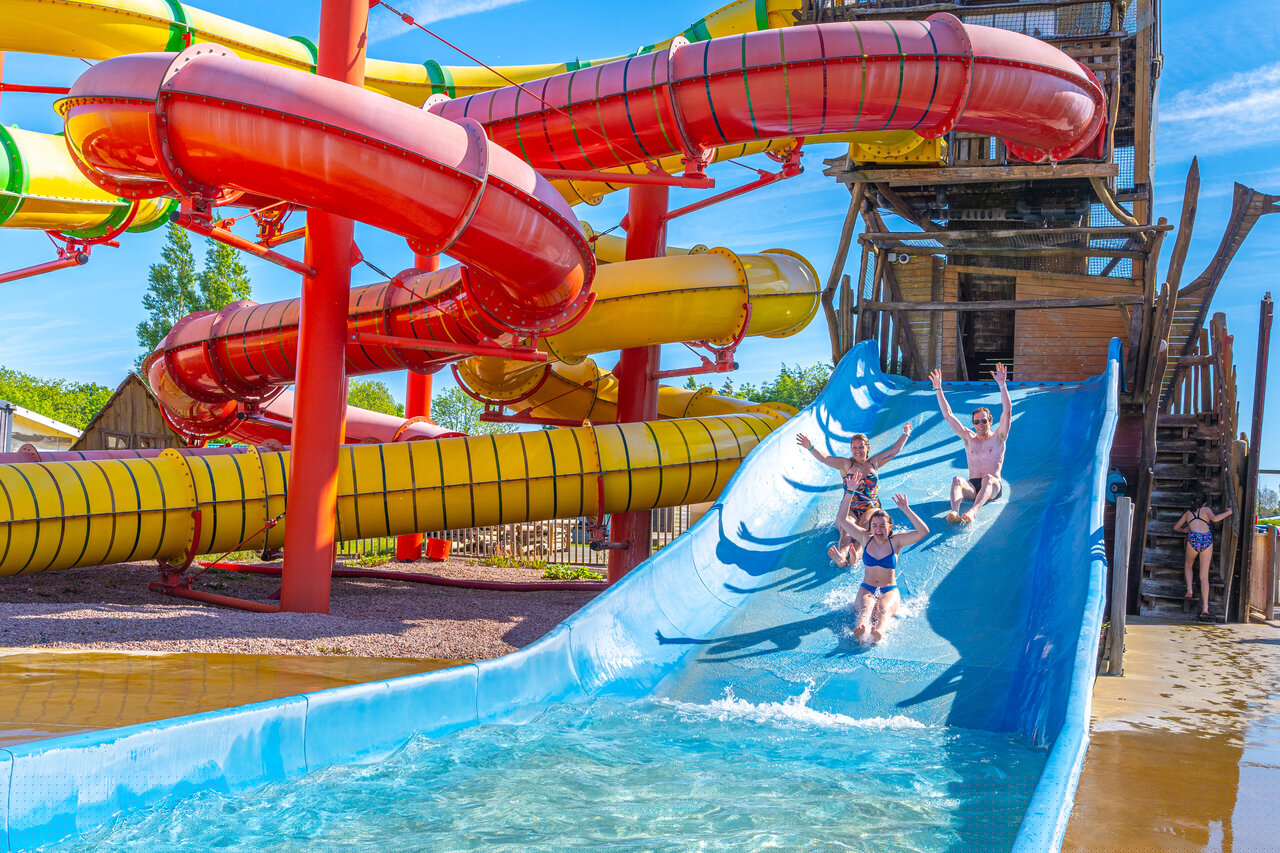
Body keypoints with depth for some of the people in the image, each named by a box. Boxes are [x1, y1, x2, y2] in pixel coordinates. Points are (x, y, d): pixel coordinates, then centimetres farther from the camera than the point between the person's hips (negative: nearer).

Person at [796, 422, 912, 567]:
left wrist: (905, 434, 27)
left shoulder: (874, 463, 19)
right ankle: (841, 557, -64)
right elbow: (825, 459, -3)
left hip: (871, 508, 1)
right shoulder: (846, 464, 12)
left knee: (866, 526, -34)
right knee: (847, 530, -32)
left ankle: (855, 555, -64)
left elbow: (894, 450, 25)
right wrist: (811, 448, -18)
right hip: (849, 509, -1)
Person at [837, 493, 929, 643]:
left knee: (884, 609, -36)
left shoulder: (895, 542, 4)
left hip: (890, 591, -1)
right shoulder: (865, 539, 9)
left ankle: (879, 631, -69)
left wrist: (906, 510, -12)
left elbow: (924, 531, -8)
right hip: (866, 589, 1)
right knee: (866, 608, -34)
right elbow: (842, 519, 6)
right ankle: (860, 630, -68)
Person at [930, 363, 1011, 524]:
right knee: (957, 480, -29)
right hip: (972, 487, 3)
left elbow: (1007, 410, -3)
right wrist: (938, 390, 8)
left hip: (993, 487, -3)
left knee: (988, 478, -37)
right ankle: (954, 512, -58)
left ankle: (973, 511, -63)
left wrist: (1002, 385, -13)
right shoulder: (969, 438, 19)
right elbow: (948, 415, 16)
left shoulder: (998, 437, 10)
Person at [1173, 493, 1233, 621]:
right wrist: (1228, 512, 9)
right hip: (1207, 539, 0)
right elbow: (1214, 518, -5)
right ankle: (1205, 609, -9)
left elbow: (1175, 528, 38)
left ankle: (1189, 591, 11)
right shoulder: (1206, 509, 18)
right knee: (1204, 576, 1)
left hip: (1194, 538, 1)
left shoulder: (1188, 513, 25)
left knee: (1188, 565, 31)